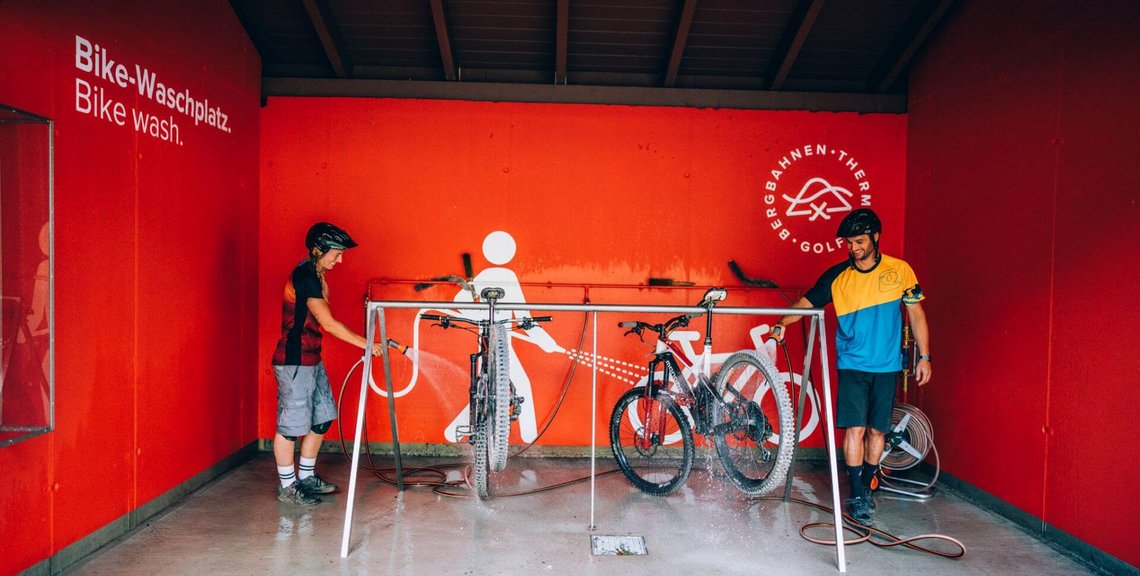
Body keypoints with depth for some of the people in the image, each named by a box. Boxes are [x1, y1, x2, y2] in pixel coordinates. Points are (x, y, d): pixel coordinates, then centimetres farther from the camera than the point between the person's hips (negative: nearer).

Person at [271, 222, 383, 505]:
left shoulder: (315, 274, 12)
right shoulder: (304, 276, -19)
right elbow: (329, 323, -24)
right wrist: (365, 343, -21)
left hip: (311, 360, 10)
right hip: (294, 362, -10)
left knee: (322, 418, 15)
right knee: (291, 425, 1)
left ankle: (307, 477, 29)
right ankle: (287, 486, 15)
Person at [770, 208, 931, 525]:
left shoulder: (899, 270, -1)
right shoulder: (837, 276, -2)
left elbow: (916, 313, 5)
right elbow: (806, 303, -3)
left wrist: (924, 357, 4)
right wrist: (782, 324, -21)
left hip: (887, 367, 1)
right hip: (852, 365, -1)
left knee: (877, 430, 9)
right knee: (855, 428, -5)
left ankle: (867, 487, 27)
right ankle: (857, 496, 4)